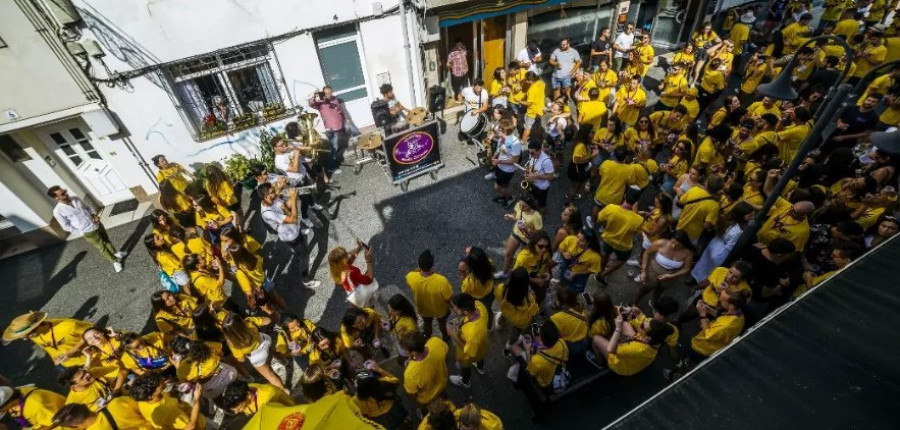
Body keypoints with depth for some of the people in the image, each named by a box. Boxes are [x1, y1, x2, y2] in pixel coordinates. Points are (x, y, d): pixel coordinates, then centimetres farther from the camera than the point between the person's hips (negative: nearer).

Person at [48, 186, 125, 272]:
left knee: (107, 240, 25)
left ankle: (116, 253, 48)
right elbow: (66, 227, -8)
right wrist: (82, 232, -9)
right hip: (89, 233, -4)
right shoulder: (58, 211, -16)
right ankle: (115, 261, 31)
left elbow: (88, 207, 12)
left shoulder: (75, 198, -4)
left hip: (97, 225, 5)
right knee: (102, 248, 12)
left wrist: (94, 214, -7)